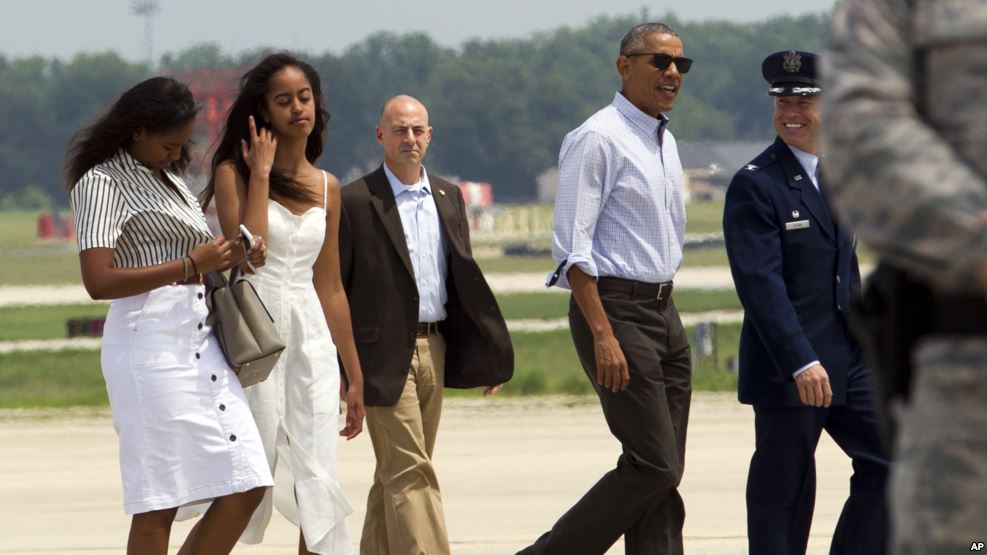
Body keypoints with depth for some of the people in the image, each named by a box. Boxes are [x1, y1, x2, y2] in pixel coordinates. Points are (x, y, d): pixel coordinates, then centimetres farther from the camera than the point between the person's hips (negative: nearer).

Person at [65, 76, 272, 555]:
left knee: (244, 488, 2)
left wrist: (232, 260, 8)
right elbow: (98, 281, -18)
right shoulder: (102, 184, -6)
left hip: (201, 344, 8)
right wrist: (192, 265, -17)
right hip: (151, 347, -8)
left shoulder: (170, 180, 20)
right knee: (158, 505, -6)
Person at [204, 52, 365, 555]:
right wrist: (260, 174, -11)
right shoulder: (233, 174, -1)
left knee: (318, 482, -5)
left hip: (312, 339, 4)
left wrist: (354, 377, 20)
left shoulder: (325, 187, 12)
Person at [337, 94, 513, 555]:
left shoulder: (447, 198, 13)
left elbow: (464, 277, 16)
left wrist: (491, 352, 11)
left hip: (435, 349, 6)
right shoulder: (355, 202, -5)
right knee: (410, 474, -12)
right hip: (385, 355, -6)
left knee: (398, 473, 11)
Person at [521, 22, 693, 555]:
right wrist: (603, 333, -22)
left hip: (663, 310, 9)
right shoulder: (597, 140, -11)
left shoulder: (665, 142, 16)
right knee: (654, 465, -12)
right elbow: (573, 246, -16)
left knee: (663, 471, 5)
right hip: (615, 310, -9)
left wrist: (664, 307, 19)